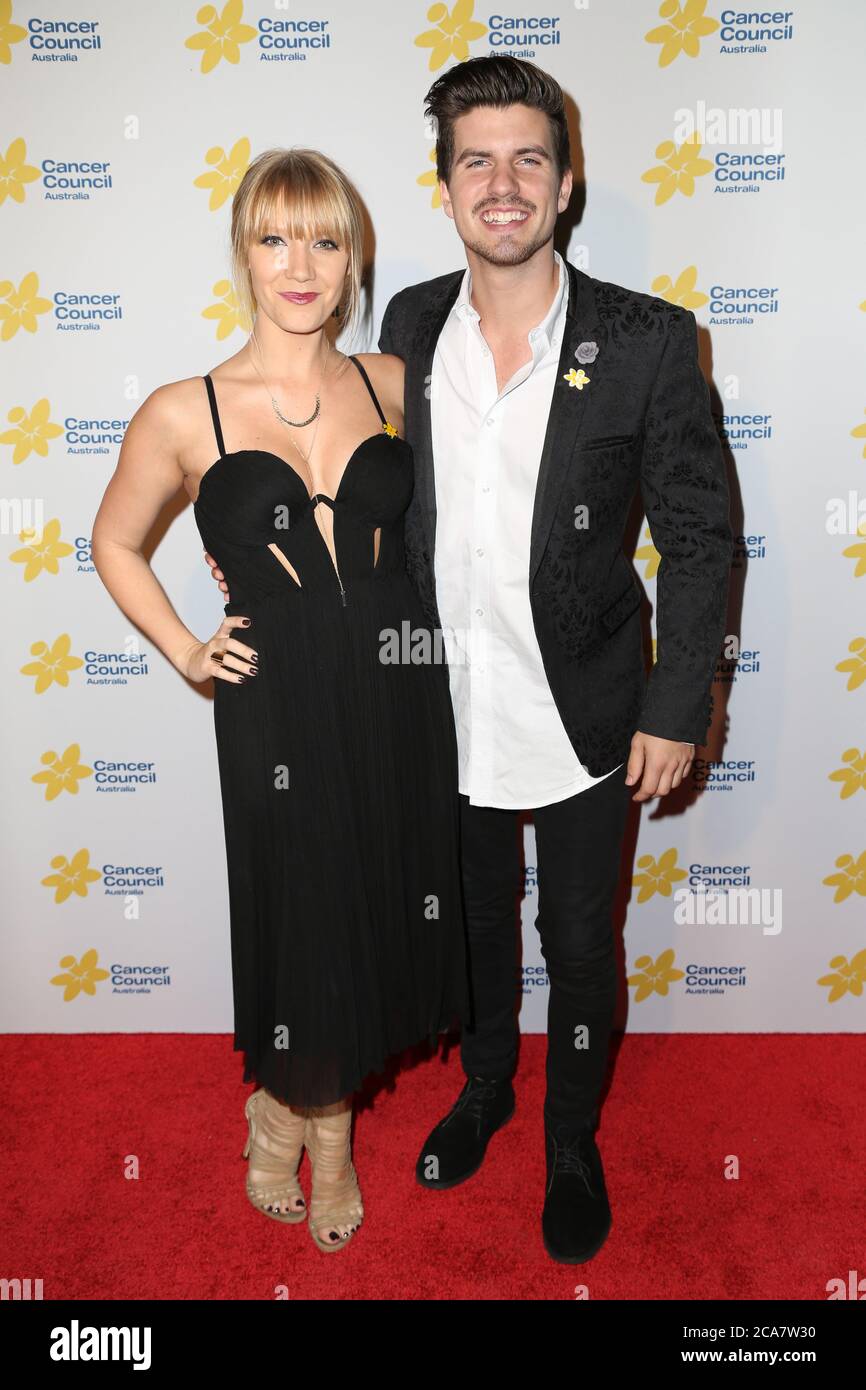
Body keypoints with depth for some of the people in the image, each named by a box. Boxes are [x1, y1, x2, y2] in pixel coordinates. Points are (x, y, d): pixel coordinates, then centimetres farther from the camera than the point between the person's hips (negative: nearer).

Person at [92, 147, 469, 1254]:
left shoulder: (390, 383, 1)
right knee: (303, 923, 11)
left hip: (400, 695, 4)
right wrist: (186, 654, -1)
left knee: (381, 912, 15)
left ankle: (316, 1108, 45)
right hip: (278, 711, -3)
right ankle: (296, 1110, 44)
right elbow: (115, 546, 8)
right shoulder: (184, 414, -7)